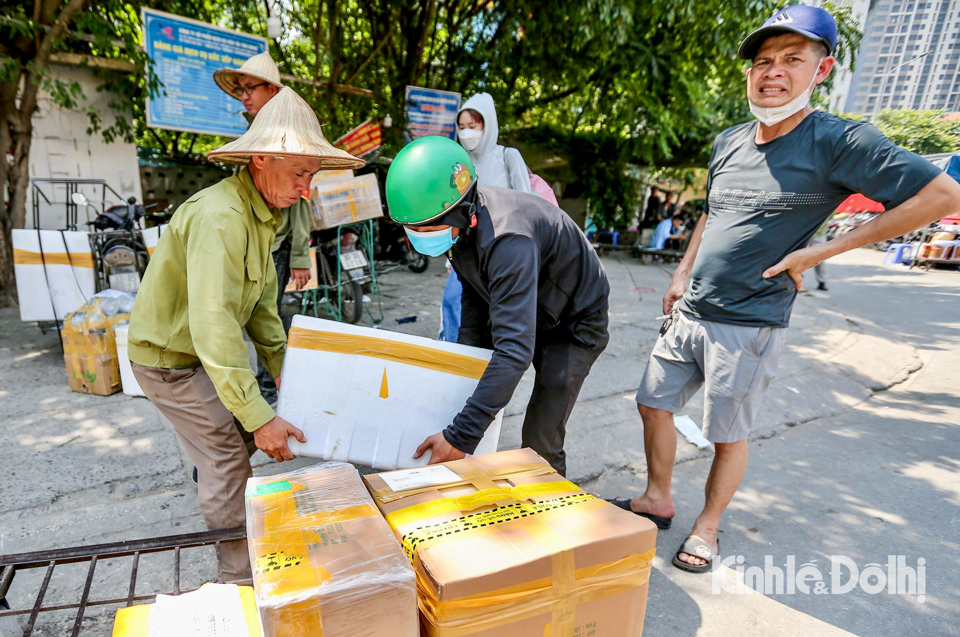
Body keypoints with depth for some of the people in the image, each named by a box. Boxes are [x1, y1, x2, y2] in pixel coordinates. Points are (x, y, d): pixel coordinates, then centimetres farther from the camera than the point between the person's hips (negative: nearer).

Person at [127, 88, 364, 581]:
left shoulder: (262, 212, 2)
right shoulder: (220, 217, -32)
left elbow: (261, 303, 8)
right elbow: (213, 324, -38)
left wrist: (284, 369, 7)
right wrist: (259, 416, -37)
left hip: (203, 348, 9)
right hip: (168, 356, -9)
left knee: (244, 435, 14)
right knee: (229, 460, -5)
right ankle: (242, 580, 11)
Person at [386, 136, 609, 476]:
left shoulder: (506, 241, -40)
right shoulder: (460, 217, -13)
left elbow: (515, 350, -44)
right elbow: (474, 292, 4)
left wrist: (461, 436, -44)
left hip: (574, 324, -7)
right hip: (517, 310, 8)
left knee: (538, 444, -10)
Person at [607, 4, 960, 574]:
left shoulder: (839, 142, -11)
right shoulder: (729, 142, 9)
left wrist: (819, 252, -15)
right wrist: (683, 275, 14)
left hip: (749, 325, -6)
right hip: (688, 314, 7)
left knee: (728, 436, 8)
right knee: (654, 404, 12)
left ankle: (707, 527, 31)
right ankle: (658, 500, 34)